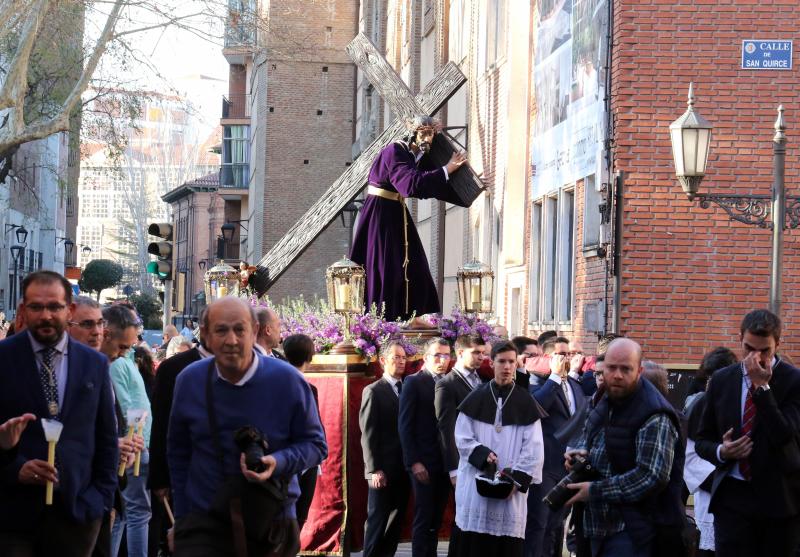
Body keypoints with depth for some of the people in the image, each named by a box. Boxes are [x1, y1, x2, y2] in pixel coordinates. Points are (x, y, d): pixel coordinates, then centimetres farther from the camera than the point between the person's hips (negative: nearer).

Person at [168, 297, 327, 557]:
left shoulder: (287, 380, -8)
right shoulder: (189, 380, -1)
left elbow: (316, 444, -1)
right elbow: (178, 452, 11)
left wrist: (278, 463, -20)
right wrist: (182, 516, 10)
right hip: (203, 523, 1)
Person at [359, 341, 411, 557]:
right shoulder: (374, 391, -3)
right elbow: (368, 434, -8)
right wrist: (374, 470, -14)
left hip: (403, 468, 5)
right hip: (383, 470, -5)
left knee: (396, 521, 7)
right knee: (377, 520, -1)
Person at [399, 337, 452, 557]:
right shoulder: (414, 382, -2)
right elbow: (405, 425, -6)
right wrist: (414, 462, -12)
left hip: (445, 463, 4)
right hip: (423, 464, -4)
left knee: (436, 520, 6)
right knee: (423, 519, -3)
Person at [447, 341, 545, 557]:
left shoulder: (526, 404, 4)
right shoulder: (475, 400, 5)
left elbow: (533, 449, -2)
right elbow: (463, 439, 2)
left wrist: (517, 480, -10)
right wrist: (484, 456, -13)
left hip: (511, 490, 0)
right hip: (475, 486, 0)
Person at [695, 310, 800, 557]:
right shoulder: (721, 380, 8)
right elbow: (702, 440, 14)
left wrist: (763, 386, -17)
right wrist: (721, 451, -8)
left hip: (779, 499, -2)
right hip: (732, 499, 2)